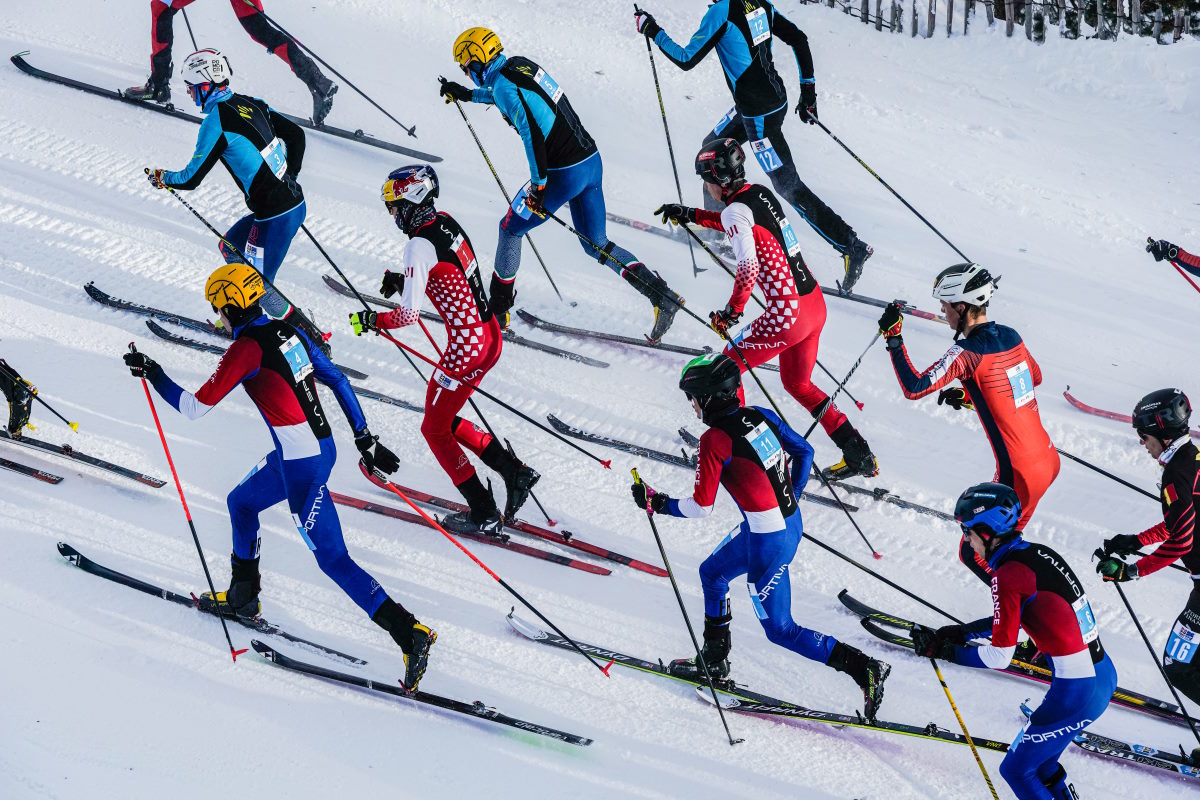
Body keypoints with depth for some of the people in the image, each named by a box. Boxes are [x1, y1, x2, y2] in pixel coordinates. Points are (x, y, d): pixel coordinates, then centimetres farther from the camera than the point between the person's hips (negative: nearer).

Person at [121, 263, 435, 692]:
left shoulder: (246, 348, -16)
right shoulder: (287, 331, 7)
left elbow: (194, 407, -14)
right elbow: (337, 381, 12)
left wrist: (152, 374, -1)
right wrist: (365, 438, 18)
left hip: (301, 466, -9)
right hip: (322, 446, 9)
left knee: (332, 559, -4)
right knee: (241, 501, 29)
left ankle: (410, 632, -10)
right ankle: (243, 596, 44)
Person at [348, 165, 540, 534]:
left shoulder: (420, 245, -21)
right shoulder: (446, 222, 5)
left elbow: (409, 315, -23)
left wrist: (369, 321, -7)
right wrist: (403, 281, 16)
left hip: (466, 349, -9)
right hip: (490, 336, 9)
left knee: (434, 429, 10)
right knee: (446, 421, 23)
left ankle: (484, 514, 14)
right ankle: (514, 471, 20)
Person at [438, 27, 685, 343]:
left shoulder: (501, 83, -15)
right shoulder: (520, 64, 13)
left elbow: (531, 131, -23)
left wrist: (539, 184, -18)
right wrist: (467, 95, 43)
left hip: (563, 174, -9)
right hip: (592, 161, 9)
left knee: (510, 229, 12)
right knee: (597, 246, 15)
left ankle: (497, 311, 22)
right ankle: (663, 297, 2)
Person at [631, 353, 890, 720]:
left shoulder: (714, 440, -19)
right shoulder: (759, 415, 1)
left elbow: (701, 507, -15)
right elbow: (804, 451, 12)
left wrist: (657, 503, 0)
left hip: (768, 543, -9)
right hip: (791, 522, 9)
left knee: (780, 630, 6)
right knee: (711, 572, 28)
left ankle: (865, 669, -2)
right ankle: (714, 662, 40)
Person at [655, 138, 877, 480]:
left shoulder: (735, 210, -16)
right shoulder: (760, 192, 9)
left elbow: (748, 268, -25)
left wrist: (731, 312, -12)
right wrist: (691, 215, 33)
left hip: (787, 316, -9)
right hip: (815, 304, 9)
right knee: (798, 385, 24)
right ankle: (860, 456, 21)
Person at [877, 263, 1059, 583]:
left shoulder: (966, 353, -17)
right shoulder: (1011, 336, 6)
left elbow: (913, 388, -22)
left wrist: (893, 337, -14)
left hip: (1018, 475, -8)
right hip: (1049, 459, 8)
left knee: (974, 554, 6)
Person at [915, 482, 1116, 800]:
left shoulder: (1008, 574, -18)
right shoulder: (1038, 553, 7)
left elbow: (999, 657, -17)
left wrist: (943, 650, -6)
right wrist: (962, 632, 19)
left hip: (1076, 693, -8)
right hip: (1105, 675, 8)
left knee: (1016, 769, 7)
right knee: (1039, 760, 24)